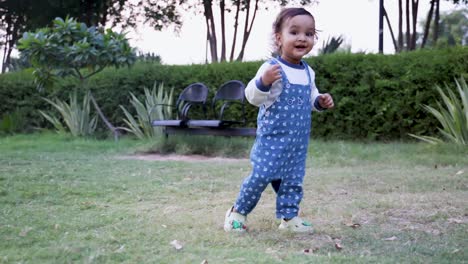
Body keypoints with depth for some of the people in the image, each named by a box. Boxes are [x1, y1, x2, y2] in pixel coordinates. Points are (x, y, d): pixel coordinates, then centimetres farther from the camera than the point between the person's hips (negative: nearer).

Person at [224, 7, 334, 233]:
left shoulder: (308, 72, 8)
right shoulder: (272, 68, -15)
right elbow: (252, 97, -21)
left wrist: (321, 102, 3)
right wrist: (263, 82, -41)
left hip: (298, 139, 7)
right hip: (273, 137, -7)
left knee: (294, 179, 10)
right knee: (261, 175, -7)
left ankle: (289, 216, 22)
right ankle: (238, 212, 10)